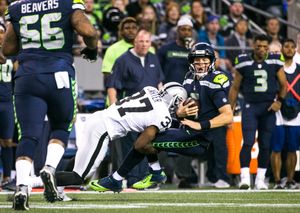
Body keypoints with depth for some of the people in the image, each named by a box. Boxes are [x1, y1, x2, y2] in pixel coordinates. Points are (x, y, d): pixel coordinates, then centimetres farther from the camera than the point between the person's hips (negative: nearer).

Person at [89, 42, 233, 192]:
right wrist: (179, 113, -9)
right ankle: (155, 174, 10)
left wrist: (201, 125, -26)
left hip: (199, 141, -9)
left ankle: (115, 180, -2)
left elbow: (228, 116, -20)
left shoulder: (214, 83, -12)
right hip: (187, 132, 9)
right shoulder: (190, 80, 14)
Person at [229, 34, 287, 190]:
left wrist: (279, 101, -5)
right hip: (250, 106, -2)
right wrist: (230, 108, 2)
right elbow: (235, 88, 6)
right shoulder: (244, 63, -2)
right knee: (248, 142, -14)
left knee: (265, 145, 5)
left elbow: (283, 85, 10)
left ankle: (260, 179, 13)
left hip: (268, 107, 2)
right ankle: (245, 177, -14)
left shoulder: (275, 62, 1)